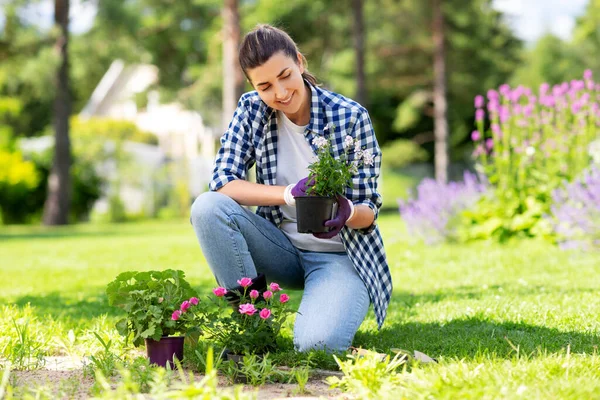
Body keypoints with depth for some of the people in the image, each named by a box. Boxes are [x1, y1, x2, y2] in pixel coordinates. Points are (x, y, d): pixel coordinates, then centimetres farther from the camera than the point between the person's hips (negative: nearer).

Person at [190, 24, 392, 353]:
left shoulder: (351, 117, -12)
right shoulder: (252, 109, -4)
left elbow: (368, 208, -8)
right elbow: (222, 182, -14)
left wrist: (348, 213, -33)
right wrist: (289, 193, -29)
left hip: (338, 254, -3)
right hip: (282, 248, 3)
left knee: (317, 343, -32)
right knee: (206, 208, -25)